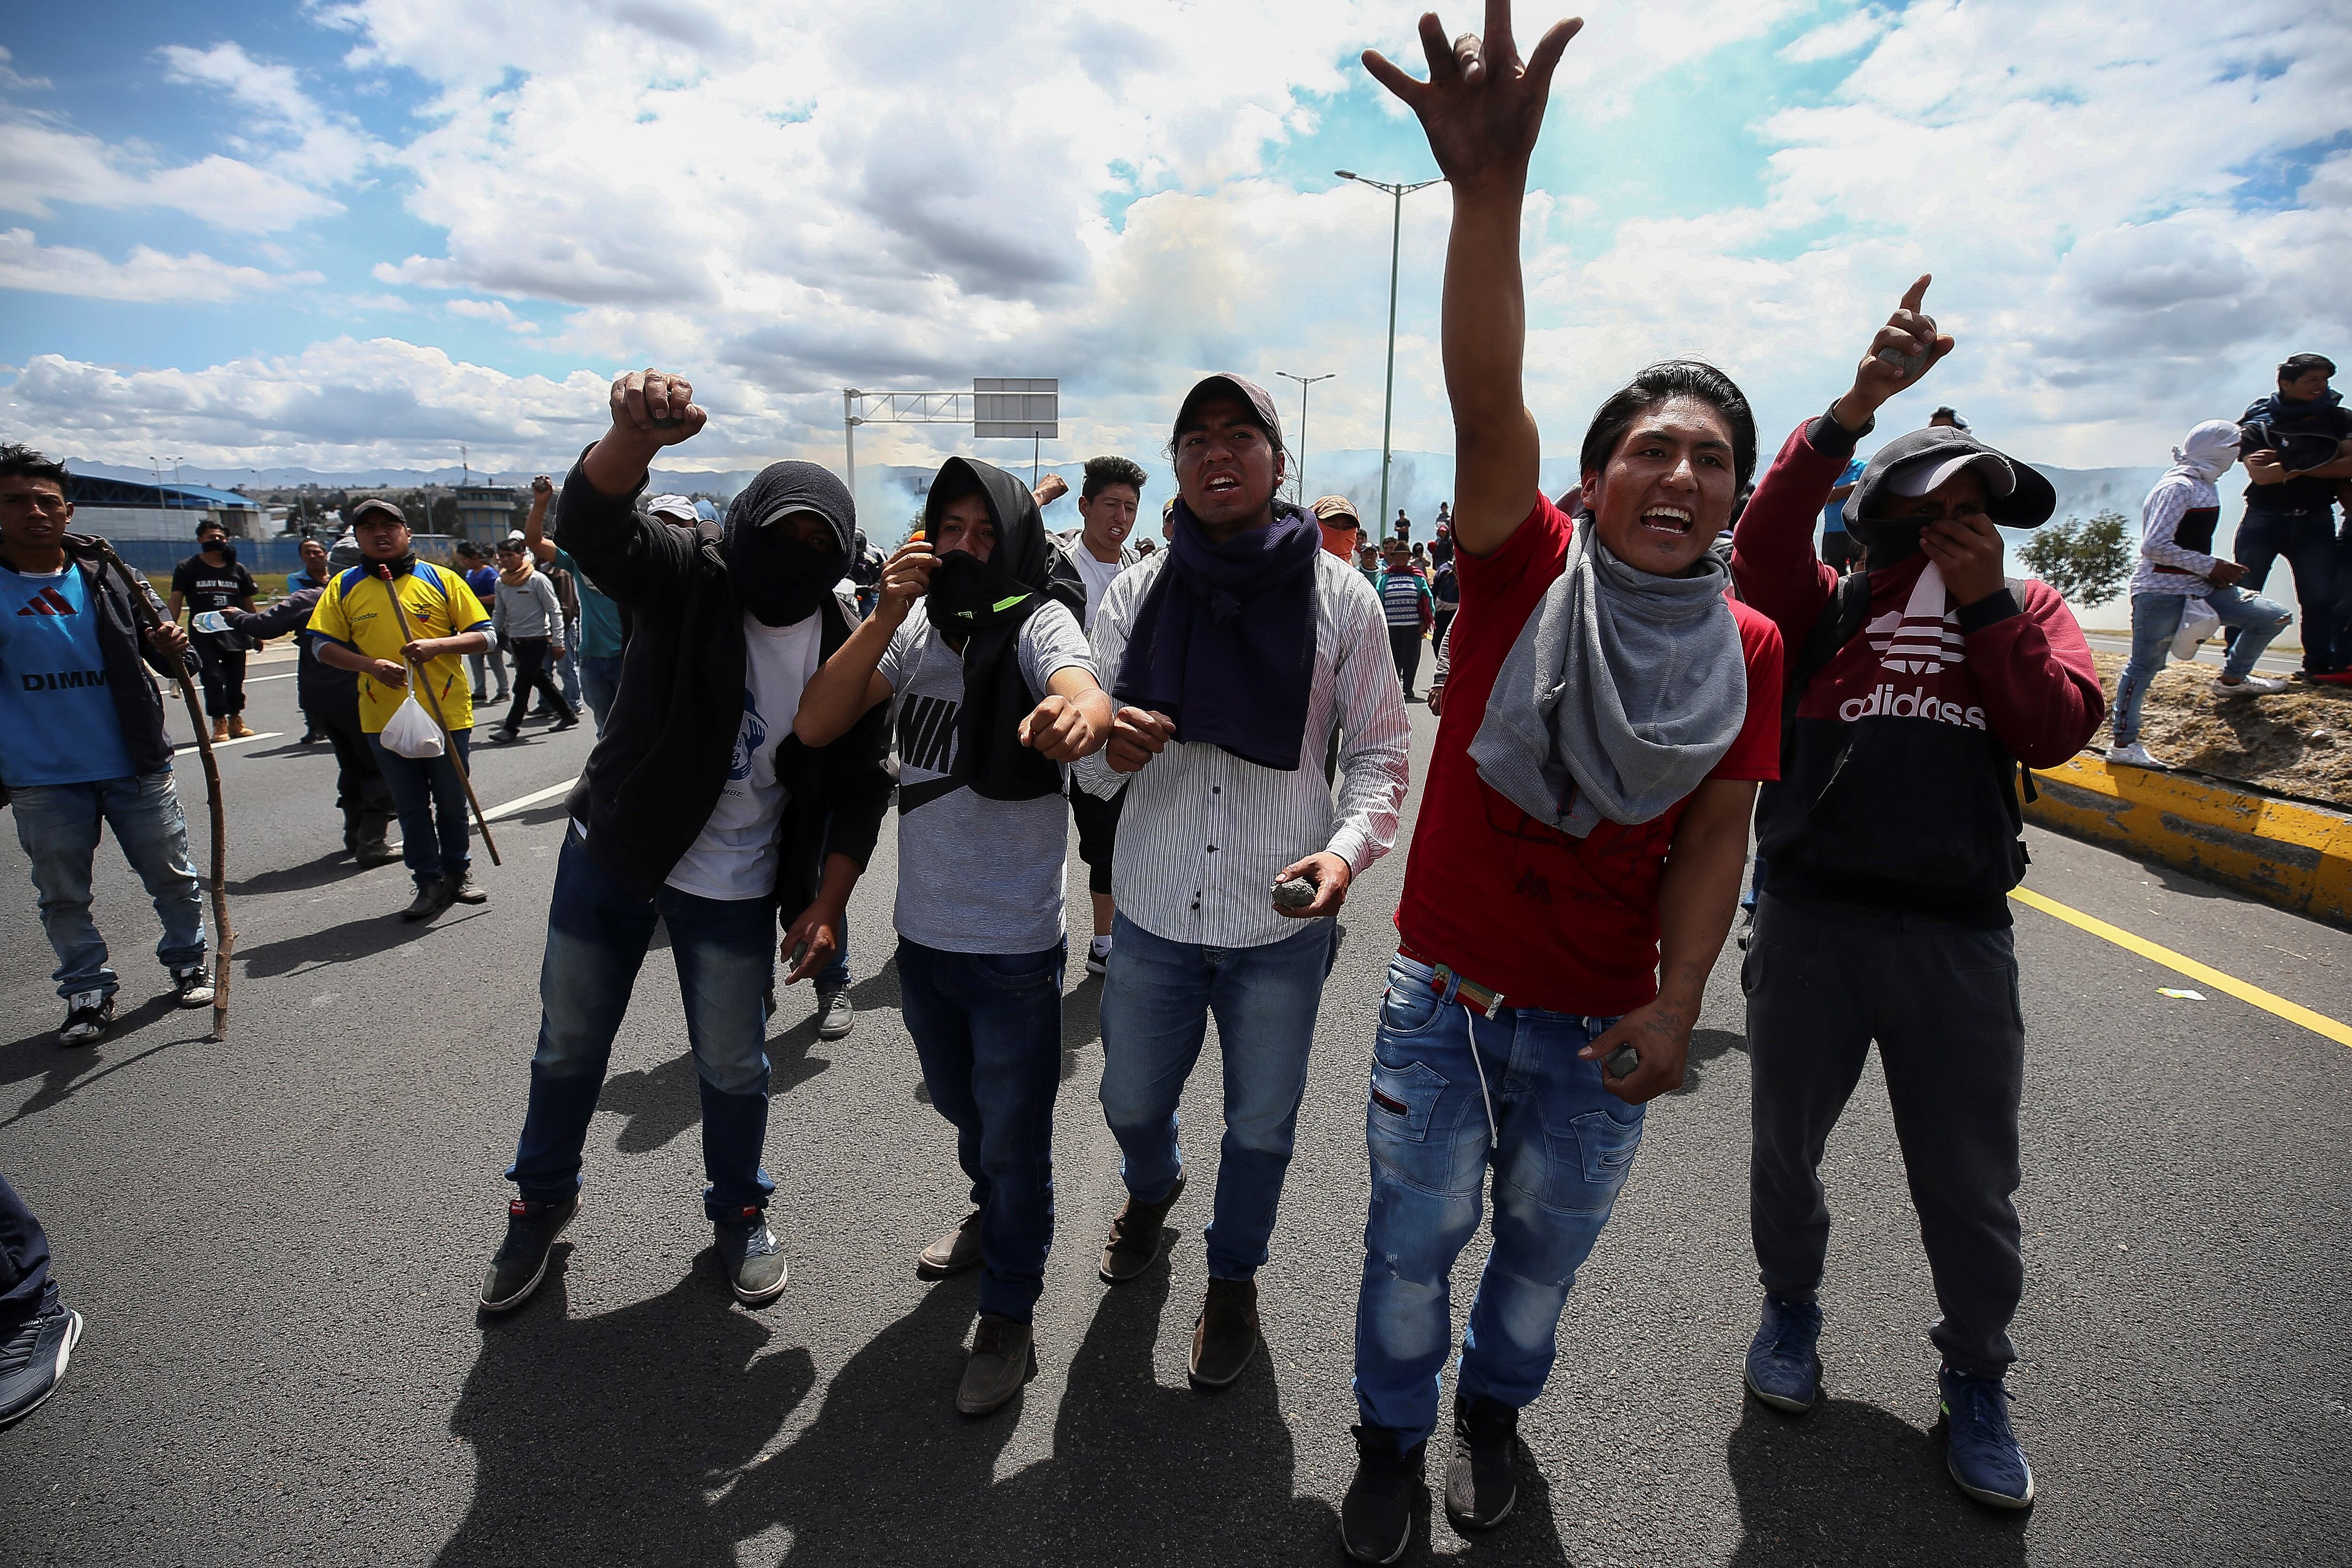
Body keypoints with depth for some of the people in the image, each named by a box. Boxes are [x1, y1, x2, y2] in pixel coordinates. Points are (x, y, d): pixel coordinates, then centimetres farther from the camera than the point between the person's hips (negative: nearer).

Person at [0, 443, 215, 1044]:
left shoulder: (103, 575, 3)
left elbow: (153, 651, 10)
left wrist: (169, 648, -12)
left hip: (134, 767, 1)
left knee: (172, 877, 10)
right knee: (63, 895, 10)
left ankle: (187, 963, 29)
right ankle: (88, 993, 24)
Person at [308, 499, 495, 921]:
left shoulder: (441, 579, -1)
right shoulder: (344, 586, 5)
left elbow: (485, 636, -2)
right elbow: (323, 644, 5)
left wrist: (437, 645, -18)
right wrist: (370, 665, -13)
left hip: (447, 713, -1)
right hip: (384, 718, 2)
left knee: (452, 802, 10)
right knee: (410, 806, 8)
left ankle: (458, 871, 29)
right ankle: (430, 883, 18)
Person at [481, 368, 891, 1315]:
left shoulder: (844, 650, -9)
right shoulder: (689, 574, -13)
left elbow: (861, 788, -5)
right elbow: (591, 527, -34)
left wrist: (825, 905, -12)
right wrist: (636, 436, -55)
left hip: (734, 890, 0)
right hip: (610, 853, 0)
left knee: (733, 1067, 10)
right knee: (568, 1046, 15)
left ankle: (740, 1214, 36)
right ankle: (543, 1202, 41)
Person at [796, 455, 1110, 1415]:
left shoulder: (1037, 621, -14)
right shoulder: (918, 629, 2)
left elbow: (1087, 695, -36)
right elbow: (816, 726, -8)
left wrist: (1078, 714, -61)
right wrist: (884, 618, -18)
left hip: (1014, 947, -6)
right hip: (923, 932, 6)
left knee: (1013, 1136, 9)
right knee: (961, 1107, 28)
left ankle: (1009, 1316, 31)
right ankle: (993, 1216, 56)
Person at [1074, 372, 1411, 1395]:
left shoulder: (1339, 597, -7)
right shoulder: (1134, 594, -2)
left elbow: (1379, 752, -3)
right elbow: (1091, 772, 2)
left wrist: (1348, 849, -22)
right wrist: (1110, 747, -23)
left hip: (1282, 925, -2)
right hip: (1155, 914, 2)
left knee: (1260, 1126, 16)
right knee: (1131, 1101, 22)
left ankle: (1234, 1278, 46)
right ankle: (1151, 1190, 58)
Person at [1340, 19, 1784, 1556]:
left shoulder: (1748, 648, -4)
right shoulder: (1523, 574, -12)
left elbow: (1717, 831, -1)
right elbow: (1488, 401, -28)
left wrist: (1676, 1003, -11)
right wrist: (1491, 187, -42)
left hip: (1602, 1023, 2)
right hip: (1445, 998, -2)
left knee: (1546, 1246, 21)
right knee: (1415, 1237, 13)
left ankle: (1495, 1406, 51)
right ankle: (1393, 1440, 40)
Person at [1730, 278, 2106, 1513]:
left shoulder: (2023, 610, 11)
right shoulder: (1824, 604, 4)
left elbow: (2061, 727, -5)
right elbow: (1764, 534, -16)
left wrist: (1985, 602, -9)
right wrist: (1856, 404, -25)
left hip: (1962, 936, 1)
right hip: (1814, 919, -1)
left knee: (1970, 1186, 12)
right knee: (1784, 1147, 15)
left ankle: (1976, 1383, 35)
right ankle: (1792, 1304, 41)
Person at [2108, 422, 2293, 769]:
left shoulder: (2202, 485, 13)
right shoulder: (2178, 487, -16)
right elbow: (2154, 546, -22)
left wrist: (2219, 570, 1)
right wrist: (2211, 567, -16)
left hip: (2197, 587, 9)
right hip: (2162, 592, -9)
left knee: (2274, 616, 11)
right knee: (2144, 666, -6)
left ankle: (2232, 679, 32)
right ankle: (2123, 744, -2)